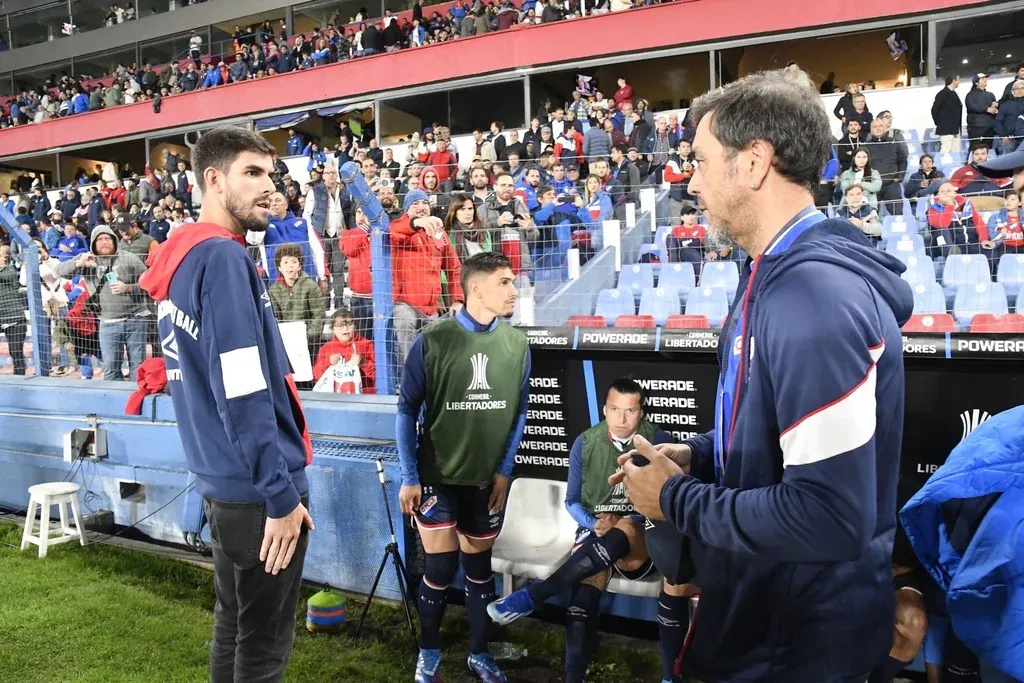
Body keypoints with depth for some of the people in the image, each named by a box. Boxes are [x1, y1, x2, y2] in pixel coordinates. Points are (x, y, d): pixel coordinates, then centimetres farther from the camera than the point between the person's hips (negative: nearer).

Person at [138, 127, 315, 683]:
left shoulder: (181, 258, 12)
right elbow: (242, 393, -24)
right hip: (253, 487, -9)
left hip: (221, 479, 9)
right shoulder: (222, 257, -17)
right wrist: (282, 493, -19)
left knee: (234, 626, 22)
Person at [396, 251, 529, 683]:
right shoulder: (432, 341, -13)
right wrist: (409, 477, -8)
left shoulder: (517, 344, -4)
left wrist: (504, 471, 0)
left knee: (479, 566, 14)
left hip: (488, 479, 3)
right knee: (441, 568, 3)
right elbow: (407, 410, -7)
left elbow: (519, 412, 4)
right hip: (437, 476, -3)